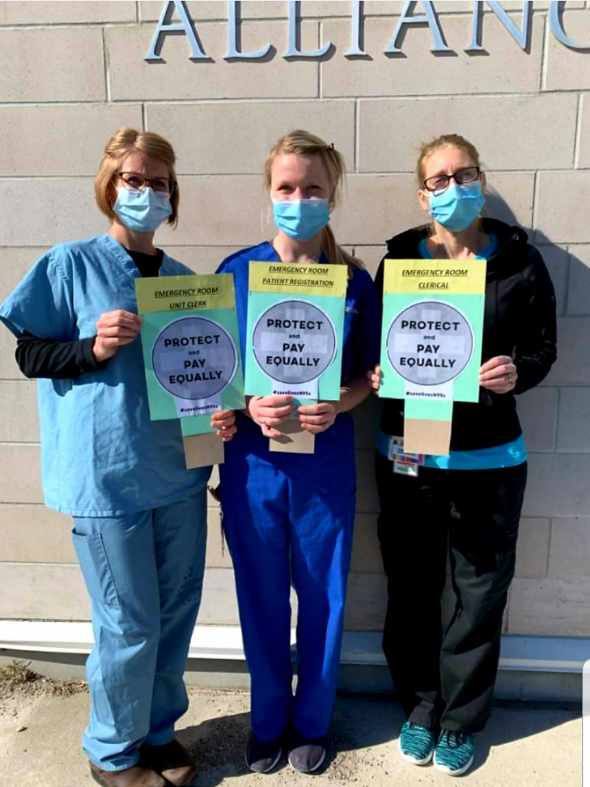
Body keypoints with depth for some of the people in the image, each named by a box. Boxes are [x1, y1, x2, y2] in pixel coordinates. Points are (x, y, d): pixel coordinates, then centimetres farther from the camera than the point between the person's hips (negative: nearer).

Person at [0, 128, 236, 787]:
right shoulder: (70, 264, -3)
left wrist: (223, 412, -3)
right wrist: (93, 348, -18)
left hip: (178, 469, 5)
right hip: (106, 476, -5)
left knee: (177, 612, 15)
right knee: (129, 624, 5)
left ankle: (158, 730, 39)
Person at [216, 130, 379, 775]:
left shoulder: (355, 281, -3)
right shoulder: (236, 272, -3)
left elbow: (366, 375, 3)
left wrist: (336, 406, -17)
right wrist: (249, 405, -18)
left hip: (326, 465, 0)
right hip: (252, 463, 0)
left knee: (322, 599, 14)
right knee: (261, 599, 15)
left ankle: (311, 721, 40)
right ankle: (268, 721, 41)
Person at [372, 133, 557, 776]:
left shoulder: (519, 259, -2)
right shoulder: (398, 258, 1)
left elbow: (542, 347, 0)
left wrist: (516, 373, -20)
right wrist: (377, 374, -16)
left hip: (488, 457, -1)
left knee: (476, 591, 10)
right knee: (412, 587, 13)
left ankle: (460, 720, 33)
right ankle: (419, 706, 36)